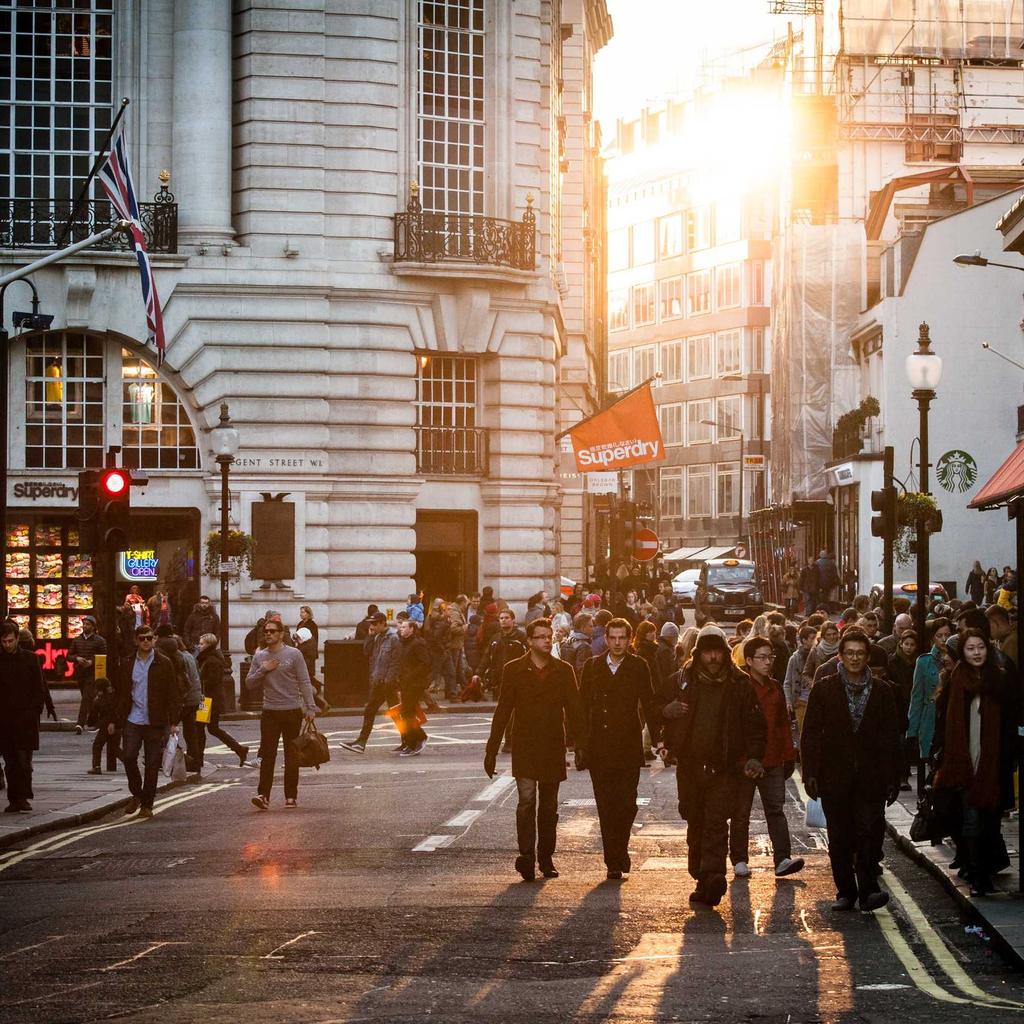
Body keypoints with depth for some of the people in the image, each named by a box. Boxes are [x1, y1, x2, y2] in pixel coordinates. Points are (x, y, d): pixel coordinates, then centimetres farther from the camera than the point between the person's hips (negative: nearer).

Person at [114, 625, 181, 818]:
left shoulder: (163, 664, 1)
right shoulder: (127, 664, 8)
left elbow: (173, 694, 0)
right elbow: (121, 694, 13)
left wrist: (174, 722, -7)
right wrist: (115, 721, 9)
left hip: (155, 722, -2)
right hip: (132, 720, 2)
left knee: (152, 763, 1)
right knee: (128, 757, -11)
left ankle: (147, 805, 11)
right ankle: (136, 794, 13)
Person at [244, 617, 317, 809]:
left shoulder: (293, 654, -1)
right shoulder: (259, 657, 8)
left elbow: (305, 683, -3)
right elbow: (249, 683, 8)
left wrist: (310, 708, -10)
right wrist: (263, 670, -8)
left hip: (292, 711, -2)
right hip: (269, 713, 2)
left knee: (292, 757, 5)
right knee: (267, 755, -8)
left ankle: (291, 796, 12)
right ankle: (263, 795, -13)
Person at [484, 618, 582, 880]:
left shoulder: (564, 671, 6)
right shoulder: (514, 670, 2)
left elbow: (573, 710, 6)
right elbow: (503, 711, 4)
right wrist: (492, 750, 1)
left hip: (553, 748, 2)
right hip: (524, 747, -2)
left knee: (549, 806, 9)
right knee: (527, 801, -14)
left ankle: (545, 858, 17)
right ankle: (527, 856, -17)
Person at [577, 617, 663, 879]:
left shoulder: (638, 667, 3)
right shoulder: (592, 667, 8)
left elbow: (649, 703, 4)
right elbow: (582, 707, 8)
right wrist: (580, 744, 4)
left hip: (628, 748, -2)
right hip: (599, 749, 2)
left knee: (626, 804, -7)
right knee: (606, 807, 2)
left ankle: (618, 855, 10)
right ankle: (614, 860, 9)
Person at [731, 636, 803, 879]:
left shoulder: (775, 688, 12)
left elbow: (783, 723, 17)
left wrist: (789, 756, 14)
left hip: (772, 761, 5)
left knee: (776, 810, -3)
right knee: (741, 812, 5)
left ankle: (783, 859, -9)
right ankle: (739, 861, 12)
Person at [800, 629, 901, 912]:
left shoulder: (882, 691, 8)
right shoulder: (824, 689, 5)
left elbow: (891, 738, 9)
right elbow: (810, 734, 3)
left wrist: (892, 778, 5)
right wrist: (810, 773, -5)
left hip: (871, 776, 0)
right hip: (834, 777, 0)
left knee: (870, 831, -13)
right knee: (840, 837, 5)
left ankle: (868, 889, -13)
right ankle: (845, 892, 13)